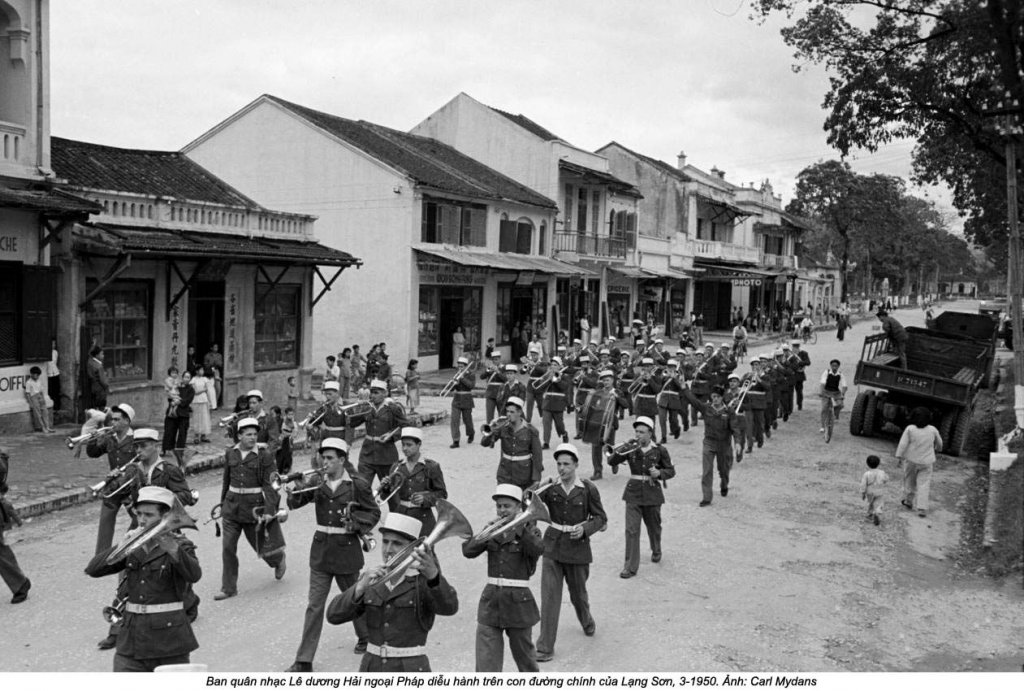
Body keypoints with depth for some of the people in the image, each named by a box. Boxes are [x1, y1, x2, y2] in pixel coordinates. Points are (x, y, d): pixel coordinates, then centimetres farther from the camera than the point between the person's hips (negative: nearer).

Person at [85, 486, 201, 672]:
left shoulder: (179, 545, -6)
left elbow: (194, 574, -26)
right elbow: (93, 569, -2)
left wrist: (173, 550, -44)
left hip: (169, 637, -4)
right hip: (132, 637, 4)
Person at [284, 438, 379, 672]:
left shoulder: (358, 485, -9)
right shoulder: (318, 483, 1)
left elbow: (374, 513, -2)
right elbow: (297, 502, -3)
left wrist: (356, 523, -19)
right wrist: (292, 490, -24)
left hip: (346, 550, -3)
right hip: (321, 550, 3)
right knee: (314, 606, 2)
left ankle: (365, 636, 44)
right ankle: (304, 661, 7)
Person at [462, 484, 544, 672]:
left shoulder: (528, 529, -2)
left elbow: (538, 549, -23)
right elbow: (468, 551, -5)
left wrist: (520, 526, -29)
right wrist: (486, 531, -16)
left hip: (518, 600, -2)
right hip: (490, 599, 3)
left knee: (524, 653, 15)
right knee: (485, 660, -4)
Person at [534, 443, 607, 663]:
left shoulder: (588, 489, -8)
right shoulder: (550, 487, -5)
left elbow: (601, 518, -1)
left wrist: (585, 529, -18)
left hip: (577, 548, 0)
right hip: (553, 546, 1)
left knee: (578, 593, 17)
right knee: (549, 596, -5)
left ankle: (587, 621, 50)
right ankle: (545, 647, 2)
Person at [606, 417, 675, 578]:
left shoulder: (659, 450, -4)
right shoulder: (630, 448, -3)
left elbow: (671, 471, 3)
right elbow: (611, 462, -10)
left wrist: (659, 473, -17)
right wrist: (617, 453, -29)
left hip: (652, 493, 0)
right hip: (633, 493, 0)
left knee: (653, 527, 18)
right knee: (631, 530, -7)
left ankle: (656, 551, 48)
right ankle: (630, 566, -3)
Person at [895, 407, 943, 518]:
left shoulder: (910, 429, -12)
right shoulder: (932, 430, -5)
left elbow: (903, 444, -15)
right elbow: (939, 442, 12)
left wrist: (899, 458, -10)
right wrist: (938, 449, 33)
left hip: (912, 461, -1)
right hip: (927, 462, 1)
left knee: (910, 480, 19)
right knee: (923, 485, 2)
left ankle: (909, 501, 33)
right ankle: (922, 509, -5)